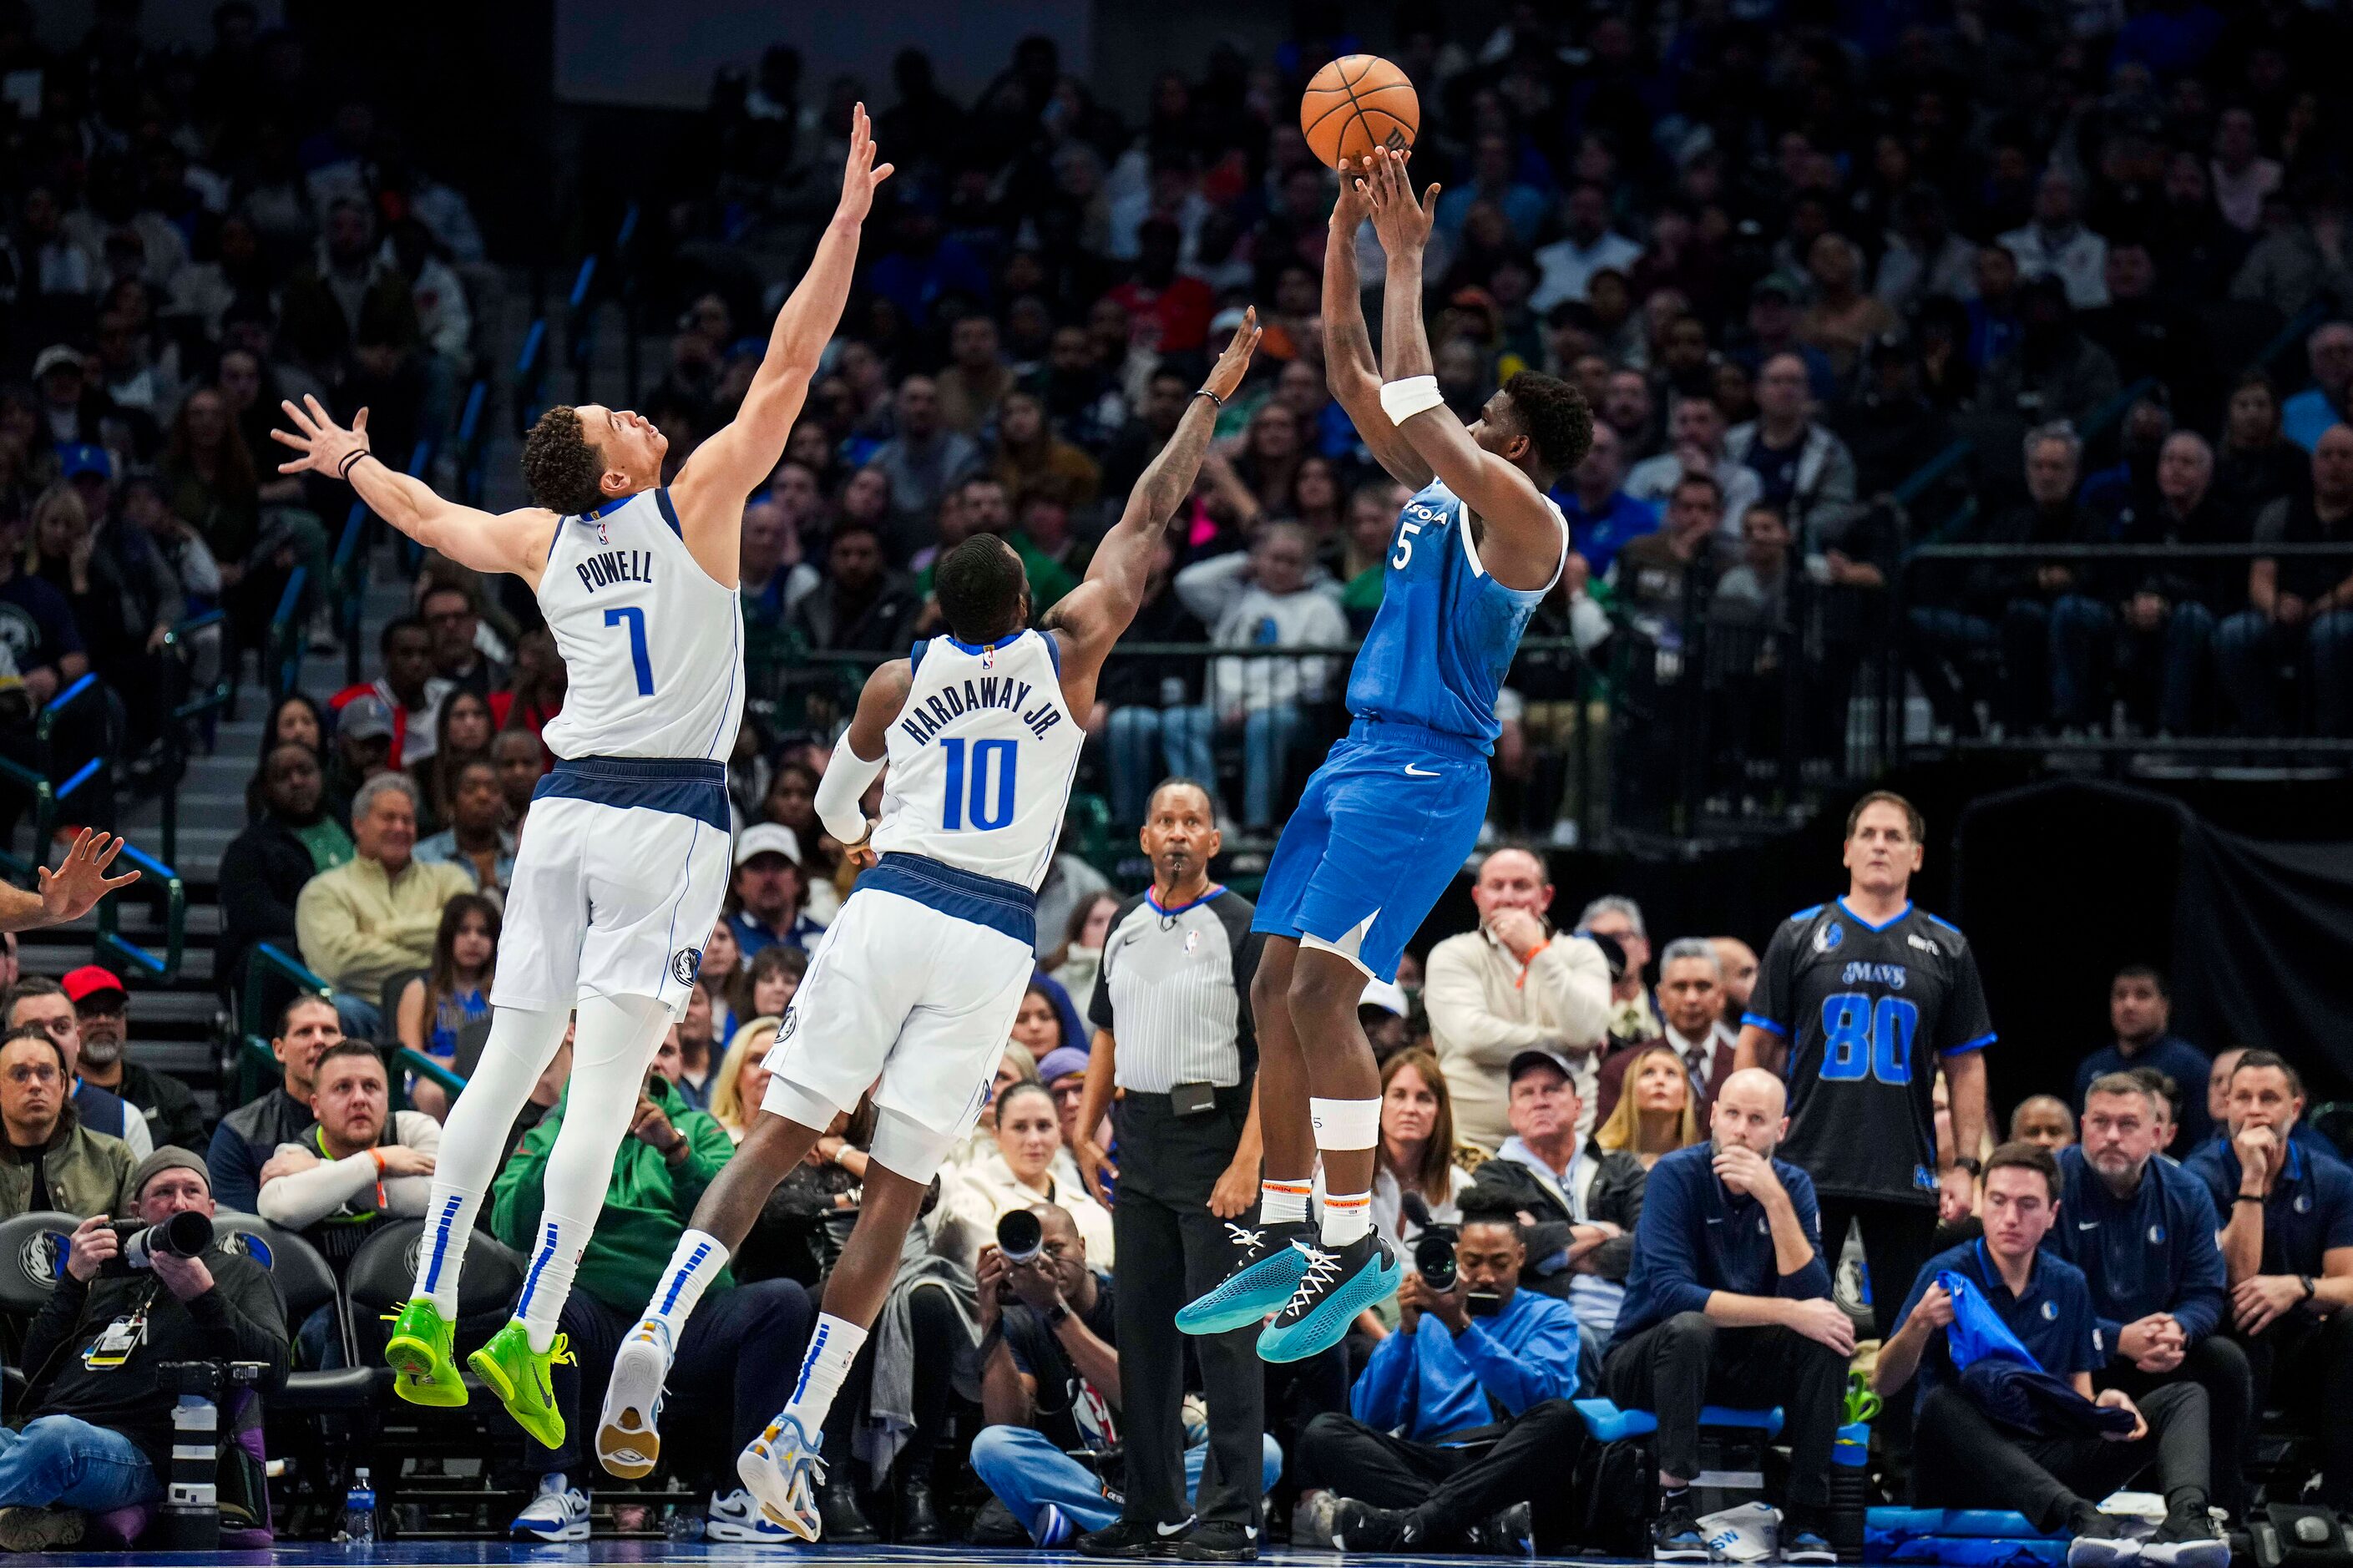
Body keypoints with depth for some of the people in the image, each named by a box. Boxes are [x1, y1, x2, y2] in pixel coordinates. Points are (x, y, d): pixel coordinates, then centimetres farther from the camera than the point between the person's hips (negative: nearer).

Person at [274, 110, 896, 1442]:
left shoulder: (540, 541, 9)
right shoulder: (698, 501, -3)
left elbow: (426, 514, 27)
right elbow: (790, 364, -6)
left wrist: (353, 463, 46)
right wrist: (848, 219, -4)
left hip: (567, 807, 5)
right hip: (668, 816, -5)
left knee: (507, 1064, 10)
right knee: (606, 1087, -9)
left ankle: (431, 1309, 5)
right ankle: (529, 1336, -16)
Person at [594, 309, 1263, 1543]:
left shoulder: (897, 682, 9)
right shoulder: (1065, 653, 4)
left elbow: (834, 802, 28)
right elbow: (1144, 522, 15)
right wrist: (1210, 401, 25)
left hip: (886, 911, 1)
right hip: (992, 943, -1)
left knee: (780, 1135, 2)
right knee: (893, 1198, -1)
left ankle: (659, 1330, -19)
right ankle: (795, 1430, -8)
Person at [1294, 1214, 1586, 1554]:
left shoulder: (1549, 1317, 14)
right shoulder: (1425, 1317, 20)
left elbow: (1538, 1398, -9)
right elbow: (1371, 1417, 8)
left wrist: (1461, 1326, -17)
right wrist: (1406, 1330, -5)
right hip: (1428, 1468, 2)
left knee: (1560, 1416, -32)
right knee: (1324, 1433, -21)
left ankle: (1408, 1526, -44)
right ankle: (1487, 1528, -41)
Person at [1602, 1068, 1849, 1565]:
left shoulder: (1793, 1186, -4)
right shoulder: (1677, 1176, -16)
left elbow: (1811, 1296, -18)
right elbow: (1670, 1291, -29)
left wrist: (1775, 1201, -28)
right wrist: (1788, 1313, -31)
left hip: (1742, 1362, 4)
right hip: (1647, 1361, -4)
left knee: (1829, 1335, -21)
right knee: (1690, 1327, -36)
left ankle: (1803, 1519, -18)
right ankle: (1673, 1512, -29)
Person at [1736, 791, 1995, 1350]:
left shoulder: (1946, 949, 9)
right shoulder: (1800, 936, 6)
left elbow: (1967, 1066, 10)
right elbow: (1758, 1046, 7)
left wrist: (1965, 1166, 1)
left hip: (1907, 1177, 1)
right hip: (1807, 1171, -1)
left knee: (1906, 1328, 3)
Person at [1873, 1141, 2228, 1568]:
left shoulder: (2068, 1285, 12)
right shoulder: (1948, 1275, -2)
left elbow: (2079, 1391, 14)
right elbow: (1884, 1385, -9)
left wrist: (2100, 1407, -11)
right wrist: (1919, 1323, -30)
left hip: (2046, 1467, 5)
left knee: (2185, 1398, -4)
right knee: (1941, 1403, -37)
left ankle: (2185, 1519, -39)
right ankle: (2080, 1517, -55)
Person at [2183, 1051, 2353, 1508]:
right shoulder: (2201, 1176, -7)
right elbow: (2237, 1277, -19)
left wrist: (2297, 1287, -30)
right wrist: (2251, 1180, -22)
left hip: (2302, 1344, 3)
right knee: (2243, 1325, -36)